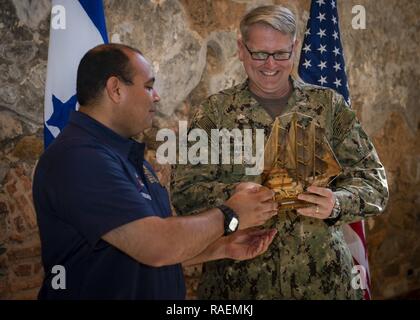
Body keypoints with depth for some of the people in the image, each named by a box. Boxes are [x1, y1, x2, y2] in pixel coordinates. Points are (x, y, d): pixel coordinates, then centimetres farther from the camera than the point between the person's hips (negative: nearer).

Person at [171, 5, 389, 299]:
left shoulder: (329, 104, 1)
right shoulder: (214, 111, -1)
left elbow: (373, 179, 0)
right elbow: (184, 191, -7)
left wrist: (336, 204, -22)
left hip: (321, 275, 1)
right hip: (238, 276, -1)